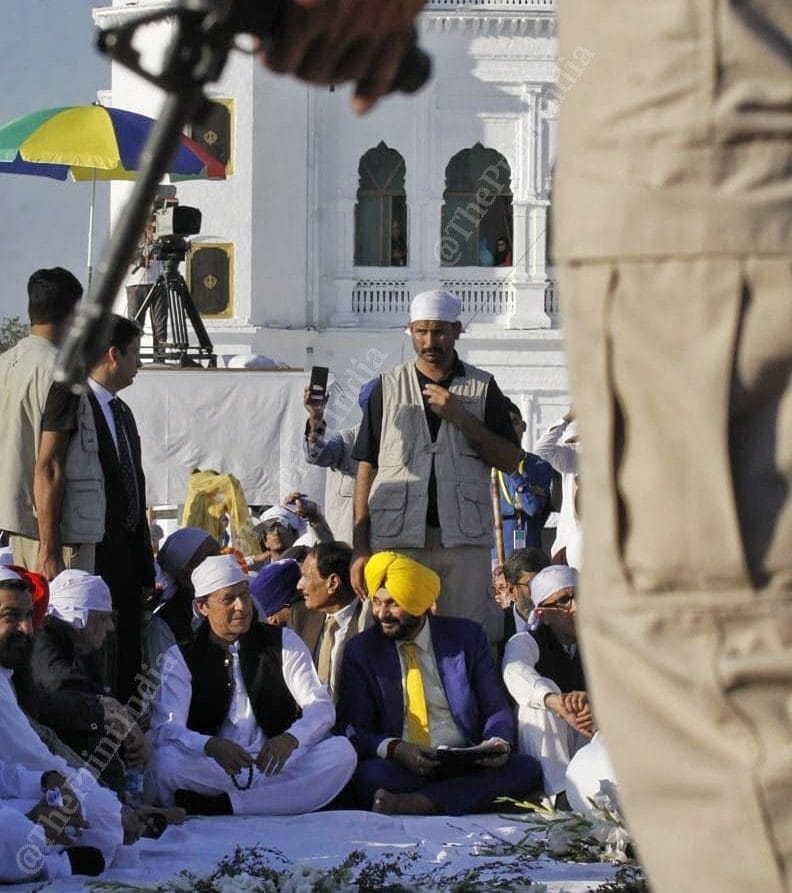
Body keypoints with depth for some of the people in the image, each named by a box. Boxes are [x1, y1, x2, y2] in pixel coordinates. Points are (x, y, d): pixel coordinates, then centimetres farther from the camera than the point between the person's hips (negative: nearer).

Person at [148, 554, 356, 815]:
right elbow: (166, 728, -8)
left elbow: (321, 706, 2)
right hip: (212, 769, -2)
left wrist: (290, 738, -22)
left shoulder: (284, 642, 10)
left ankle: (223, 806, -33)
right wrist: (211, 745, -30)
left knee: (342, 752, -27)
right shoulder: (181, 658, 6)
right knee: (163, 761, -32)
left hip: (277, 764, 2)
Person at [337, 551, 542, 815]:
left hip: (466, 766, 2)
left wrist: (497, 743, -12)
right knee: (369, 774, -36)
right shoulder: (361, 650, 8)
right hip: (401, 770, -2)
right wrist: (394, 749, -18)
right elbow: (354, 729, 3)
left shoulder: (466, 637, 9)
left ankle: (421, 801, -37)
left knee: (527, 768, -29)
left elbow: (497, 710, 11)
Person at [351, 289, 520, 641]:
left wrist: (461, 418, -7)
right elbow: (367, 468, 9)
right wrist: (360, 547, 1)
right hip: (396, 538, 1)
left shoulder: (483, 388, 10)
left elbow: (510, 461, 6)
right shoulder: (387, 388, 10)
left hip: (464, 538, -1)